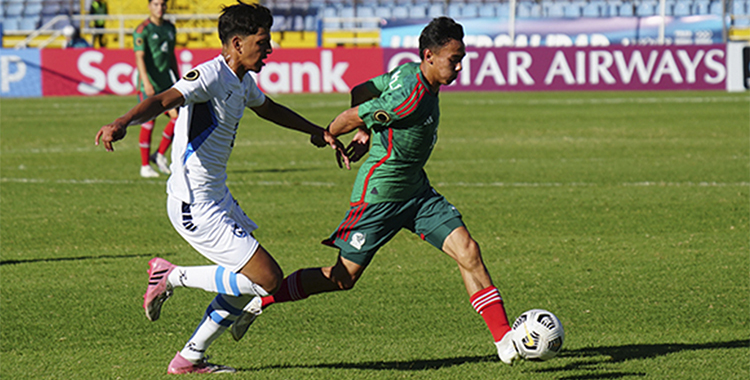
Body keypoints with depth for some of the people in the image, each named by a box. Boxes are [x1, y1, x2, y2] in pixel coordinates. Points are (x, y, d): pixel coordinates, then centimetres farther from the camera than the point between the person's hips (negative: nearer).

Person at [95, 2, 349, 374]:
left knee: (249, 280, 18)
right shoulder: (210, 75, -18)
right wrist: (122, 123, -52)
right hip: (196, 207, -10)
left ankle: (190, 358, 23)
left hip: (217, 199, 10)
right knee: (268, 280, -12)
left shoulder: (242, 81, 11)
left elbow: (269, 109, 34)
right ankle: (173, 277, 1)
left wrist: (317, 132, 40)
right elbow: (162, 101, -34)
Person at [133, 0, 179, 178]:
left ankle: (160, 155, 9)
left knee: (178, 116, -6)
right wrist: (146, 82, -26)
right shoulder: (142, 30, -8)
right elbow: (139, 57, -16)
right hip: (149, 84, -6)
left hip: (167, 83, 6)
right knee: (148, 123, -3)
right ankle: (145, 166, 5)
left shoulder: (170, 28, 13)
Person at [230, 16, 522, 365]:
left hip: (416, 191, 9)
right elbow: (350, 117, -19)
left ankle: (505, 341, -4)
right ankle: (260, 301, 19)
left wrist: (365, 133, 15)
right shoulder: (412, 96, -27)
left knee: (468, 252, -4)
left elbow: (361, 91, 13)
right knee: (343, 277, 2)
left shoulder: (410, 73, 1)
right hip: (379, 195, -8)